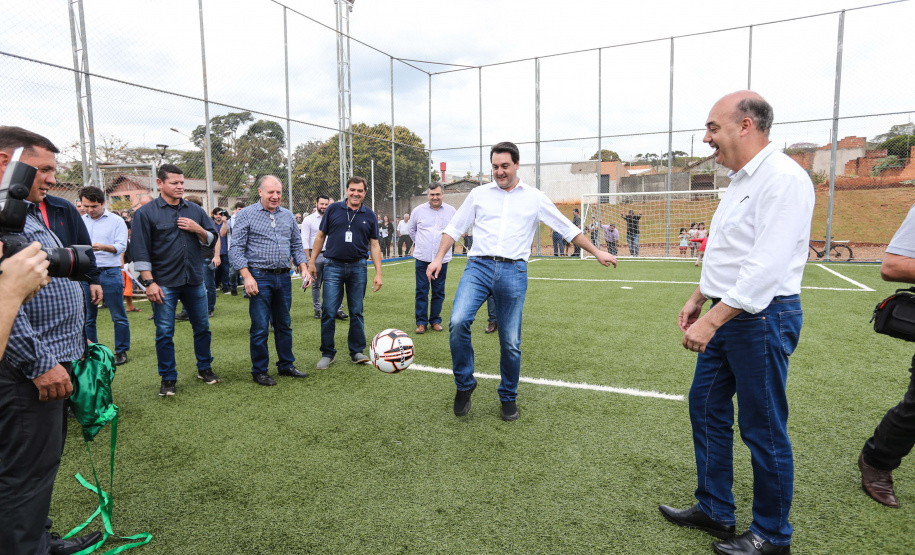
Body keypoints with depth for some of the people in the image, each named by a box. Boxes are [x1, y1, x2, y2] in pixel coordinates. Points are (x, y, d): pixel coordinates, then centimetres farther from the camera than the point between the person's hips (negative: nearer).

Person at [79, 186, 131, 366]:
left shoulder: (116, 220, 1)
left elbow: (121, 246, -9)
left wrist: (104, 247, -28)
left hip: (110, 273, -3)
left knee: (118, 316, 0)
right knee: (87, 317, 10)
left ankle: (121, 351, 11)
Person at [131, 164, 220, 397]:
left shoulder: (195, 210, 8)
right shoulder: (146, 213, -4)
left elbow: (212, 240, 12)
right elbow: (140, 251, -8)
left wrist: (197, 229, -8)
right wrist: (149, 282, -13)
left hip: (194, 281, 4)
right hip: (164, 283, -3)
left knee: (202, 327, 11)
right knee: (164, 333, 4)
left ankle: (205, 368, 28)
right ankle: (168, 378, 18)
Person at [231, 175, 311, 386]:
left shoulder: (288, 215, 11)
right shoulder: (246, 215, -3)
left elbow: (297, 246, 17)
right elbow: (236, 249, -7)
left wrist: (303, 268, 3)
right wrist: (247, 276, -16)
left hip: (283, 277, 5)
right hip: (259, 278, -5)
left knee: (284, 325, 13)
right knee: (260, 328, 0)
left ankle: (286, 365, 25)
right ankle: (259, 371, 13)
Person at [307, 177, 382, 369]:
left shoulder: (369, 215, 6)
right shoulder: (333, 209, 2)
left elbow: (374, 245, 7)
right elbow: (320, 236, 8)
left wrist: (378, 273, 1)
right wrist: (312, 262, 6)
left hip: (358, 268, 1)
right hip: (333, 266, -1)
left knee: (356, 312, 7)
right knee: (328, 311, -2)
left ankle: (356, 351, 19)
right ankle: (327, 353, 11)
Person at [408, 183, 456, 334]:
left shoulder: (451, 211, 5)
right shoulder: (418, 210, 4)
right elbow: (411, 229, 21)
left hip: (442, 258, 1)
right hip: (422, 258, -1)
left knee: (439, 291, 6)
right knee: (421, 290, -2)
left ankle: (435, 320, 18)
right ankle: (421, 322, 7)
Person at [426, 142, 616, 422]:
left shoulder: (535, 198, 10)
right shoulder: (478, 194, 12)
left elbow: (567, 228, 14)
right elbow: (455, 228, 16)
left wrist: (597, 253, 14)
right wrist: (439, 258, 6)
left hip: (513, 271, 0)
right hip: (479, 265, 1)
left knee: (511, 342, 2)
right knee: (458, 321, -22)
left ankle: (508, 397, 25)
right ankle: (464, 384, 1)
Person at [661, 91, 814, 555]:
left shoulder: (784, 178, -17)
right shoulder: (741, 180, 14)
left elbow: (766, 266, -25)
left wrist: (712, 320, -26)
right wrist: (699, 298, 17)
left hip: (763, 319, -10)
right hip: (727, 315, 10)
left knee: (762, 429, 4)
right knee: (705, 407, 15)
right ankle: (714, 511, 31)